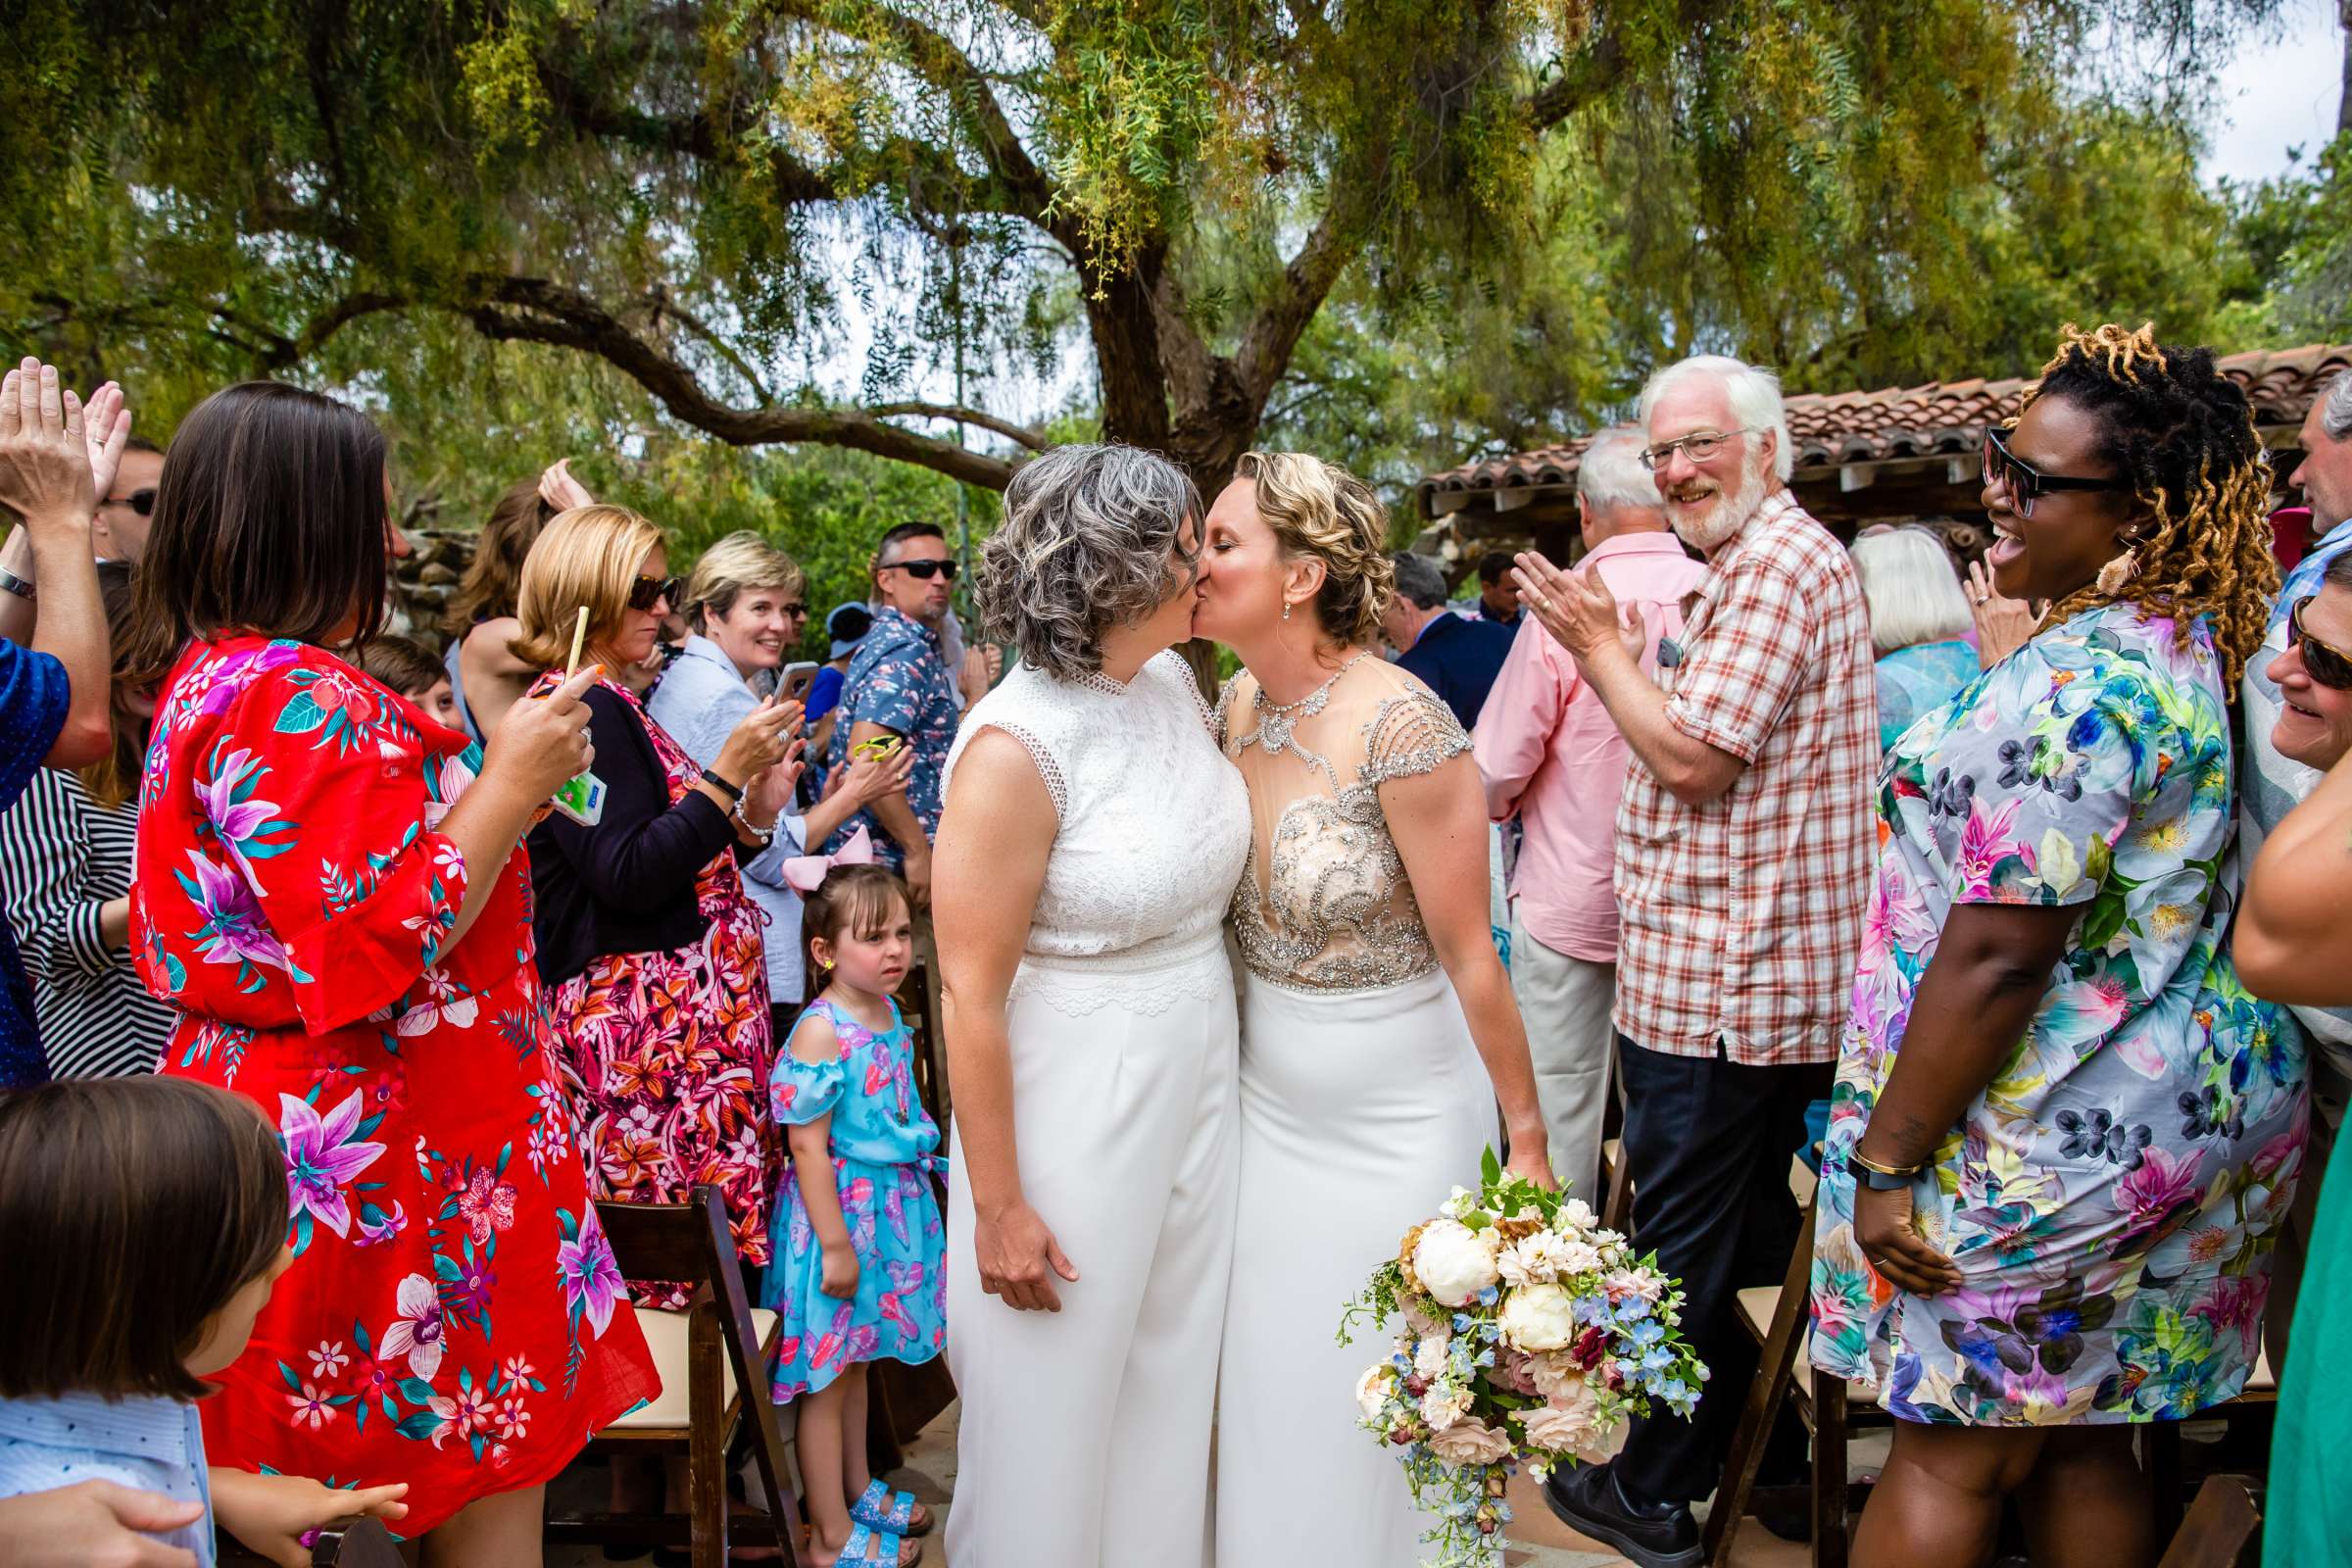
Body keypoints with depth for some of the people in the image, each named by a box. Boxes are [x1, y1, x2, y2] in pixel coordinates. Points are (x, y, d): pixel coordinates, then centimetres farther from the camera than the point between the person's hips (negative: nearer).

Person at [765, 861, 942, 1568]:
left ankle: (857, 1490, 39)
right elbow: (808, 1146, -21)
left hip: (888, 1207, 8)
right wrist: (834, 1243, -20)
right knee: (828, 1376, 6)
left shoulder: (889, 1014, 4)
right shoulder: (821, 1031, -22)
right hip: (838, 1213, -8)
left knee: (854, 1363, 23)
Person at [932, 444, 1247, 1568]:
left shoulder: (1173, 682, -1)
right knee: (1058, 1400, 12)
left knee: (1172, 1374, 21)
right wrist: (998, 1207, -16)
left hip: (1195, 1084, 7)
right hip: (1074, 1112, -7)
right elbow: (971, 994, -20)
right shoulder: (1017, 746, -23)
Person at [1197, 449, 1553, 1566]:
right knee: (1270, 1379, 18)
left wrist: (1528, 1136, -11)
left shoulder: (1401, 728, -24)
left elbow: (1469, 954, -18)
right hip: (1267, 1097, 6)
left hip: (1397, 1117, -6)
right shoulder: (1237, 705, -2)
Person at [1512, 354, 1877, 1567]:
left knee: (1682, 1247, 2)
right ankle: (1771, 1456, 35)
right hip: (1770, 979, 11)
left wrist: (1600, 648, -10)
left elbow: (1692, 758, -21)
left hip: (1719, 989, -11)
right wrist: (1621, 653, 12)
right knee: (1757, 1236, 21)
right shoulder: (1773, 558, 18)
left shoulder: (1776, 564, -16)